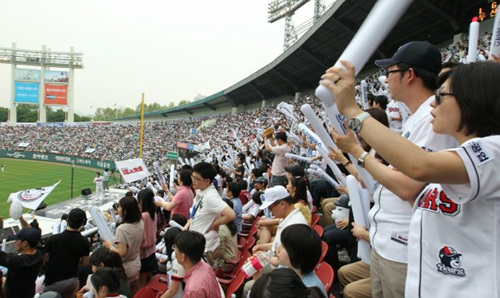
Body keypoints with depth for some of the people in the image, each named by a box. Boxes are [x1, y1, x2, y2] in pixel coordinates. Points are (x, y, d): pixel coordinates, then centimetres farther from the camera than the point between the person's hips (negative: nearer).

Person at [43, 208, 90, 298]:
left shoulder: (53, 239, -15)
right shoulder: (84, 242, -8)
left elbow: (43, 260, -6)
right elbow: (85, 263, 1)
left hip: (53, 282, -3)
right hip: (73, 280, 3)